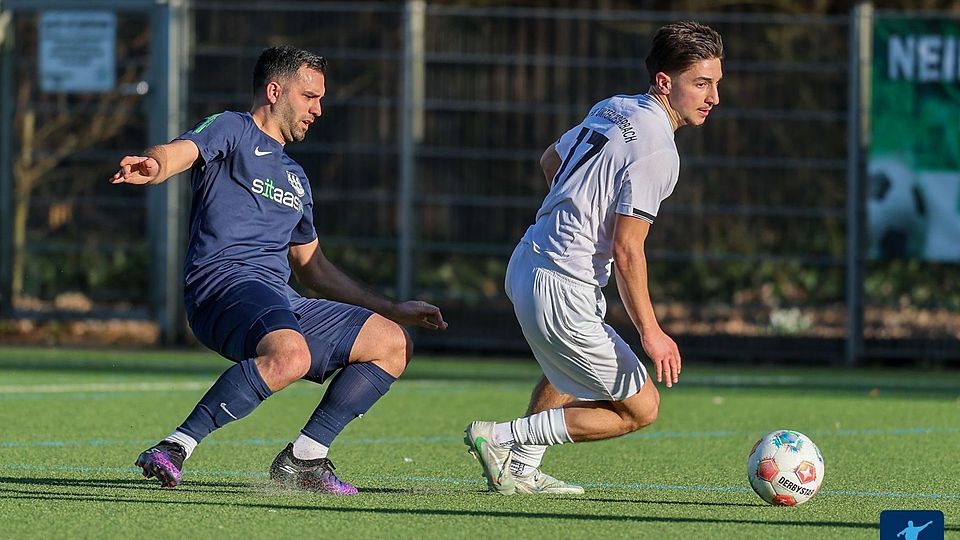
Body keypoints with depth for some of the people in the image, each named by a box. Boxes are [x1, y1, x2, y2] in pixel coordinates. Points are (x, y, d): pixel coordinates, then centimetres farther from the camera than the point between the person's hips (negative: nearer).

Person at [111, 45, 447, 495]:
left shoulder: (294, 177, 32)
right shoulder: (231, 130, 8)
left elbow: (312, 267, 37)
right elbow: (180, 152, -14)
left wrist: (393, 309, 35)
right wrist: (153, 166, -40)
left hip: (281, 302, 9)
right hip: (223, 285, -9)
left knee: (392, 343, 7)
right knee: (290, 354, -37)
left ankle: (303, 460, 5)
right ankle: (175, 449, -33)